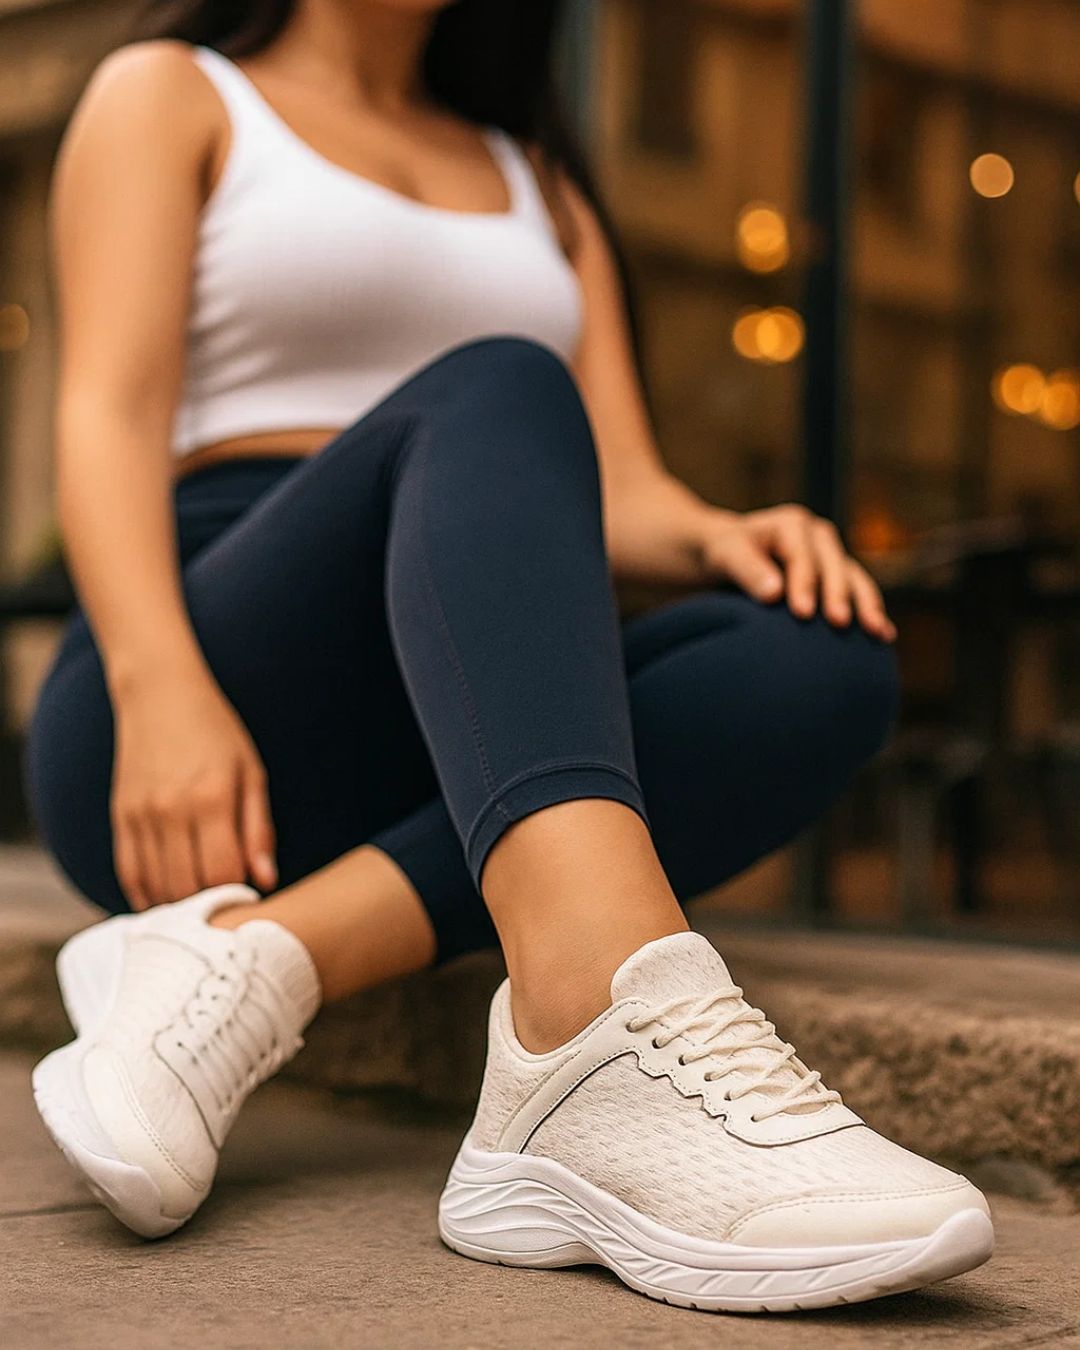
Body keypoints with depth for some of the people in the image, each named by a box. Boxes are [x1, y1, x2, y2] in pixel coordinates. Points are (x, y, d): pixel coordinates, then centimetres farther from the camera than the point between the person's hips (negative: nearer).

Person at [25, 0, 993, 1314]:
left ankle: (254, 957, -36)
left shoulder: (539, 182, 26)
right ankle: (620, 1024, -55)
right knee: (494, 396, -30)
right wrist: (163, 695, -22)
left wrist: (713, 540, -12)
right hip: (198, 719, -4)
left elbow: (621, 491, 13)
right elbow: (110, 411, -3)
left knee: (822, 660, -22)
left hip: (442, 786, 5)